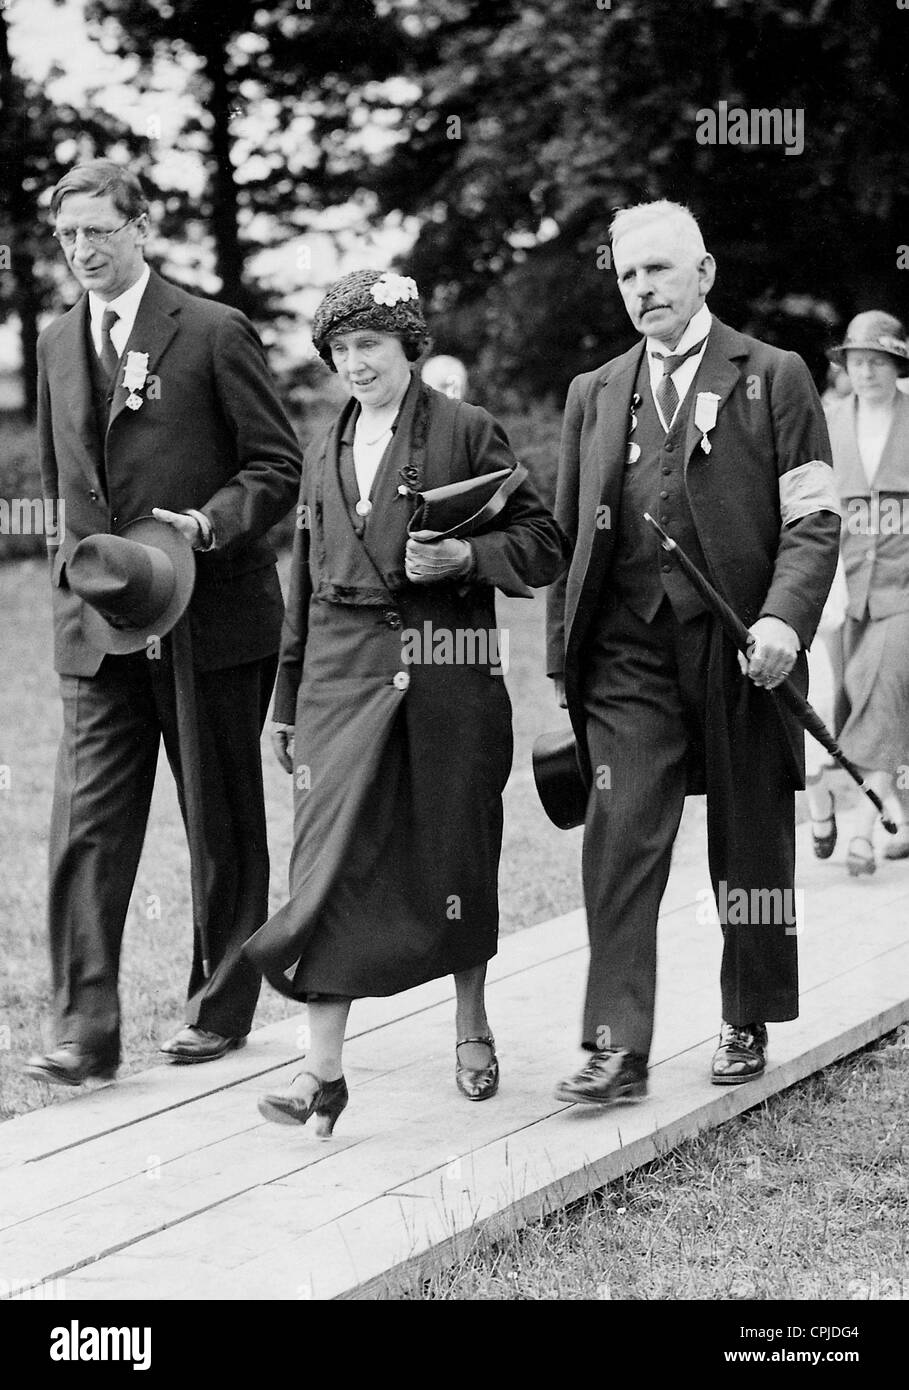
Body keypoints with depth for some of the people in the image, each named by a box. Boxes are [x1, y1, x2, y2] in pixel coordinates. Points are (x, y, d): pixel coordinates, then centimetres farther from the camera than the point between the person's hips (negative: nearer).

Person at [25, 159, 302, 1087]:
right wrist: (86, 547, 13)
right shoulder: (57, 346, 11)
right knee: (87, 825, -6)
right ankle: (85, 1029, -6)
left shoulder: (214, 334, -6)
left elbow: (277, 466, -6)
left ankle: (221, 1006, 22)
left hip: (210, 618, -4)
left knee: (224, 826, 9)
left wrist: (209, 523, -21)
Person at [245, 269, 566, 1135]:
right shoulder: (326, 455, 16)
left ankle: (471, 1027, 29)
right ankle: (323, 1068, -11)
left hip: (445, 668, -3)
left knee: (452, 854, 7)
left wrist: (462, 555, -18)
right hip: (343, 673, 3)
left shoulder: (466, 431, 2)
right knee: (330, 857, -9)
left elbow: (542, 545, 0)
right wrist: (287, 703, 19)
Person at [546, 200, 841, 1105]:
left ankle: (748, 1026, 25)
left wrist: (784, 619, -17)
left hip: (739, 648, -2)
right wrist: (561, 660, 10)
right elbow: (567, 538, 16)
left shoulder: (773, 378, 4)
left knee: (749, 850, 8)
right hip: (628, 655, 2)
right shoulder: (593, 394, 14)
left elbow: (813, 519, -2)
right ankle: (617, 1049, -9)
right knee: (619, 843, -9)